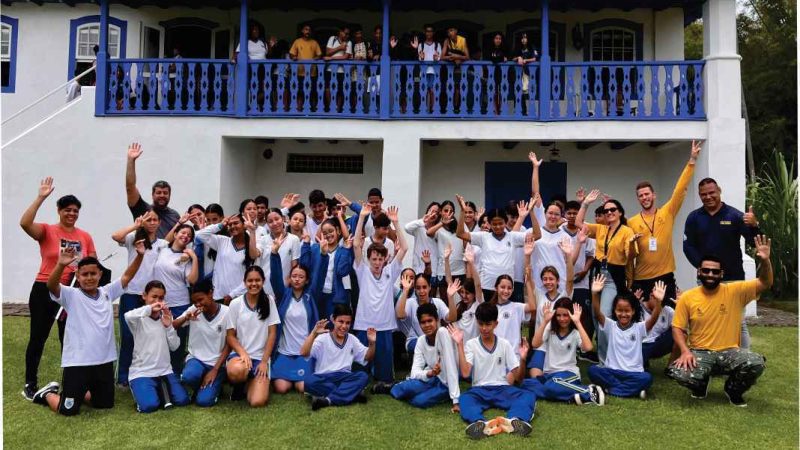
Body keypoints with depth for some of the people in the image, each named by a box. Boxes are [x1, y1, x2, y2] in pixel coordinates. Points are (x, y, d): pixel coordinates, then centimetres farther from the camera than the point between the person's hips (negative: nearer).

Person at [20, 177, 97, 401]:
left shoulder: (85, 236, 5)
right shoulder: (47, 231, -5)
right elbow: (25, 223, -25)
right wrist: (41, 197, -26)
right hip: (44, 291, -3)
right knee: (38, 338, 6)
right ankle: (30, 385, 19)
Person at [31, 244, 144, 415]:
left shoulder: (107, 292, 6)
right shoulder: (71, 295, -7)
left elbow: (127, 276, 3)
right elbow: (51, 285, -25)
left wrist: (139, 255, -10)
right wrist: (61, 264, -43)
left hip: (104, 361, 5)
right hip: (77, 363, -5)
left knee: (105, 404, 17)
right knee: (68, 410, 1)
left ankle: (80, 393, 42)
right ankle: (47, 393, 32)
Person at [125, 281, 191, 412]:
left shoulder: (166, 318, 7)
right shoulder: (139, 319, -7)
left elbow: (174, 346, 2)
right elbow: (128, 316, -34)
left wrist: (169, 326, -9)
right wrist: (150, 308, -29)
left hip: (164, 370, 4)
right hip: (142, 372, -4)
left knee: (183, 400, -11)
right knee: (149, 406, -23)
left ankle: (160, 389, 17)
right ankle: (141, 390, 10)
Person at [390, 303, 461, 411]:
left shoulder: (443, 332, -23)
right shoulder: (420, 341, -6)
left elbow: (451, 366, -28)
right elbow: (414, 372, -13)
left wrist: (455, 400, -30)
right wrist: (430, 373, -35)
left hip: (445, 383, -4)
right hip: (432, 379, 4)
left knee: (418, 400, -26)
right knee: (409, 387, -25)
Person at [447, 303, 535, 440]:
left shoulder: (505, 344, 7)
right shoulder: (471, 344, 3)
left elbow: (515, 376, 6)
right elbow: (465, 373, -10)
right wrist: (460, 344, -13)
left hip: (502, 388, 1)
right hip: (480, 389, -1)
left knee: (529, 396, -28)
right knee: (465, 398, -34)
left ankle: (515, 420, -56)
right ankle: (479, 423, -62)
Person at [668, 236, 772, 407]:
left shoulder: (735, 291, -2)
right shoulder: (687, 297, -3)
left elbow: (765, 283, -6)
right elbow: (677, 328, 0)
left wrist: (765, 261, -25)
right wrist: (685, 351, -16)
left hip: (730, 352, 1)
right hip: (699, 353, -1)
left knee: (757, 363, -30)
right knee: (678, 373, -30)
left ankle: (733, 389, 5)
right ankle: (701, 384, 11)